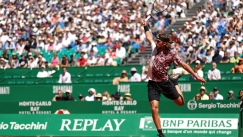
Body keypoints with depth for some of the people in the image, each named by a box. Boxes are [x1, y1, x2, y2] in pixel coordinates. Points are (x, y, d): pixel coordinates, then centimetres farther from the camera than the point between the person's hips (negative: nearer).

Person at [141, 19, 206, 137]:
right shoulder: (154, 48, 0)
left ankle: (175, 81, 38)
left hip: (165, 83, -1)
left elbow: (183, 65, -7)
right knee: (154, 108, -13)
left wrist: (196, 76, -10)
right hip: (153, 84, 1)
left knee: (180, 103, 11)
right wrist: (145, 26, 26)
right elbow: (149, 37, 19)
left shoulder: (171, 54, -9)